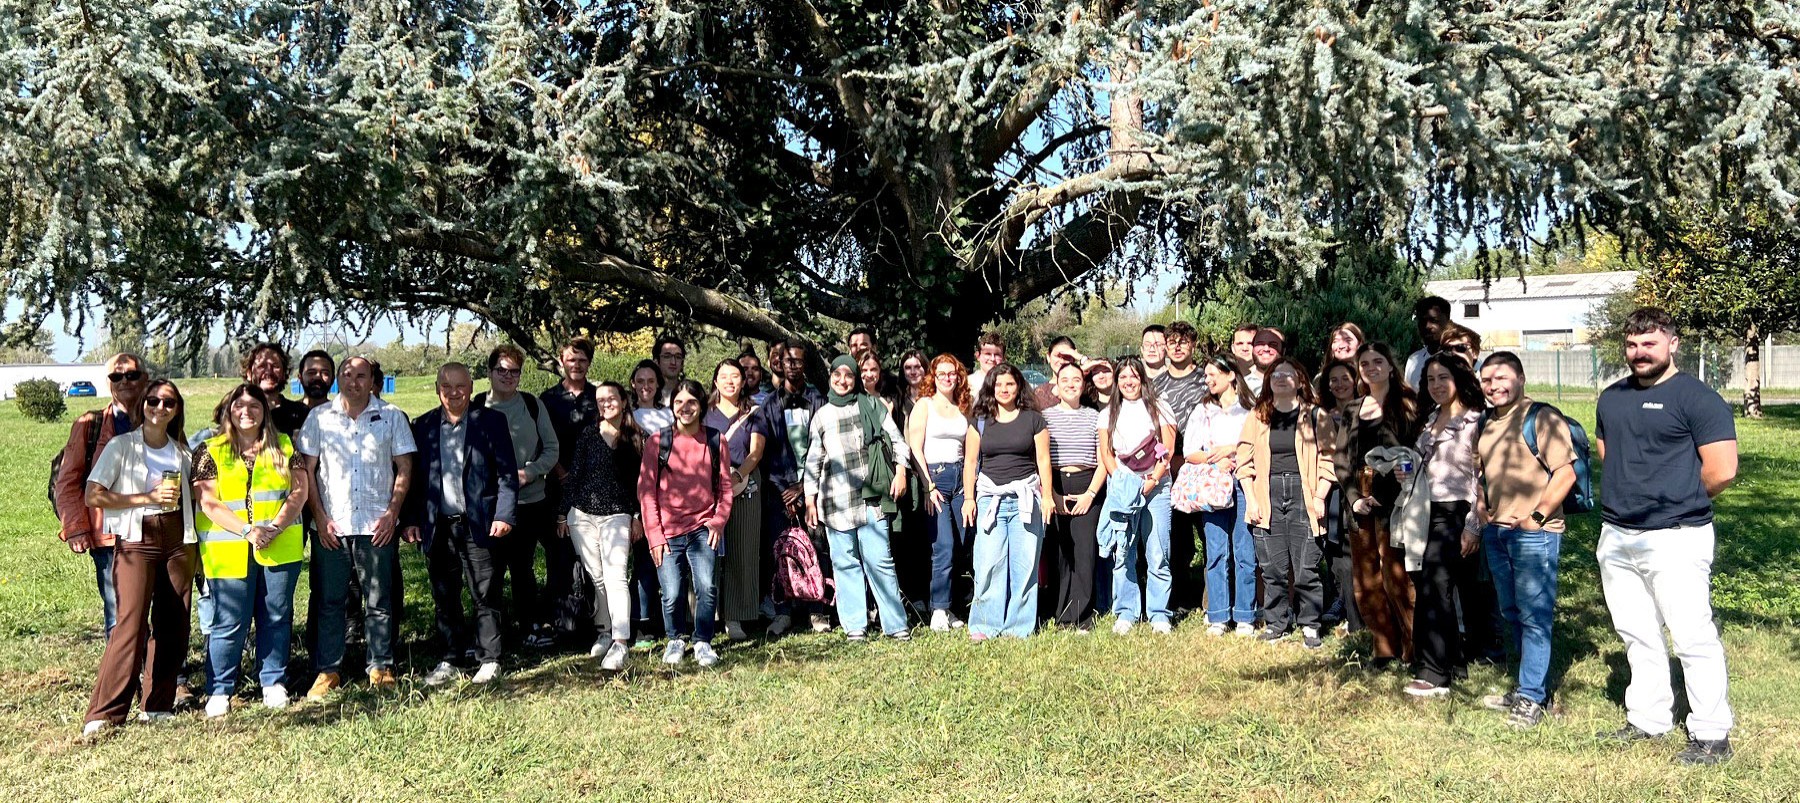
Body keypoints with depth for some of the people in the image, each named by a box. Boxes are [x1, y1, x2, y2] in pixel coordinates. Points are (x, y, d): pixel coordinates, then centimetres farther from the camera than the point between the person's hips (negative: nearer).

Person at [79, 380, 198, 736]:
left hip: (177, 540, 5)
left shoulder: (182, 451, 14)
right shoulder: (121, 446, 1)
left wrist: (195, 546, 10)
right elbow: (93, 496, -6)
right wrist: (148, 497, -13)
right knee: (132, 623, -15)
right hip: (136, 540, -4)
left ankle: (158, 706, 14)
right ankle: (104, 714, -11)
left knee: (173, 625, 4)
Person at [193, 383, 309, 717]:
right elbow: (208, 503, -4)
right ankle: (219, 690, 11)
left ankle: (274, 683, 19)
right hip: (229, 550, -2)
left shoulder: (284, 447, 10)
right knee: (230, 622, -1)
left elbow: (300, 491, 3)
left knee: (276, 617, 8)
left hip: (280, 548, 2)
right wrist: (248, 531, -15)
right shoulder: (211, 452, 5)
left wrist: (275, 527, -11)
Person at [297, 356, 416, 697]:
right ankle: (327, 670, 15)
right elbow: (307, 470, 6)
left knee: (379, 601, 5)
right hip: (331, 526, 1)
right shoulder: (319, 417, 5)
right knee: (329, 600, 5)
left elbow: (404, 468, 4)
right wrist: (320, 517, -2)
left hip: (377, 526, -1)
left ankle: (381, 668, 14)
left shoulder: (392, 417, 3)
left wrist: (392, 513, -5)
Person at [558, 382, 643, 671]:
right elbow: (573, 474, 7)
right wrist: (563, 513, 6)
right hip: (582, 514, 2)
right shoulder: (588, 434, 5)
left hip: (617, 514, -2)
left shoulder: (635, 438, 5)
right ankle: (607, 631, 21)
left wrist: (637, 516, 5)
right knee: (597, 578, 8)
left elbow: (639, 481, 8)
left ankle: (620, 642, -16)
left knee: (615, 577, -13)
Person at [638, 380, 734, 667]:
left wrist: (718, 520, -2)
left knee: (707, 587, -14)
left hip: (702, 529, 1)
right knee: (672, 594, -4)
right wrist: (654, 535, -3)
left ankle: (702, 643, 8)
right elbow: (646, 490, 2)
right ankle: (676, 640, 25)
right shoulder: (657, 441, 1)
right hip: (667, 532, 0)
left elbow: (725, 486, 11)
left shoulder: (715, 440, 5)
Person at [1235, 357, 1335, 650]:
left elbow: (1328, 458, 2)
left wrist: (1319, 497, -6)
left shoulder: (1315, 416, 4)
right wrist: (1251, 500, 0)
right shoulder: (1257, 417, 10)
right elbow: (1245, 460, 8)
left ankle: (1310, 626, 8)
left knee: (1306, 567, -4)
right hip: (1268, 496, 2)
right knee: (1272, 566, 3)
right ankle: (1275, 623, 14)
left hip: (1302, 494, -2)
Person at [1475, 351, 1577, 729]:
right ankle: (1529, 686, 27)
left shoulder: (1542, 418, -10)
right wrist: (1483, 510, 12)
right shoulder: (1487, 423, 13)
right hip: (1496, 531, 8)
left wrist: (1537, 516, -16)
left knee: (1534, 616, -3)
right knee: (1512, 614, 15)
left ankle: (1531, 697, 5)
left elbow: (1566, 472, -16)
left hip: (1534, 533, -8)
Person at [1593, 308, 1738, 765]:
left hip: (1673, 539, -7)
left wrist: (1677, 500, 0)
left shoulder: (1697, 398, -9)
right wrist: (1629, 495, 13)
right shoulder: (1612, 398, 13)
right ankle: (1647, 720, 26)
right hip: (1616, 536, 7)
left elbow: (1722, 471, -14)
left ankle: (1712, 735, 7)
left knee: (1693, 638, -3)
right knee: (1636, 636, 14)